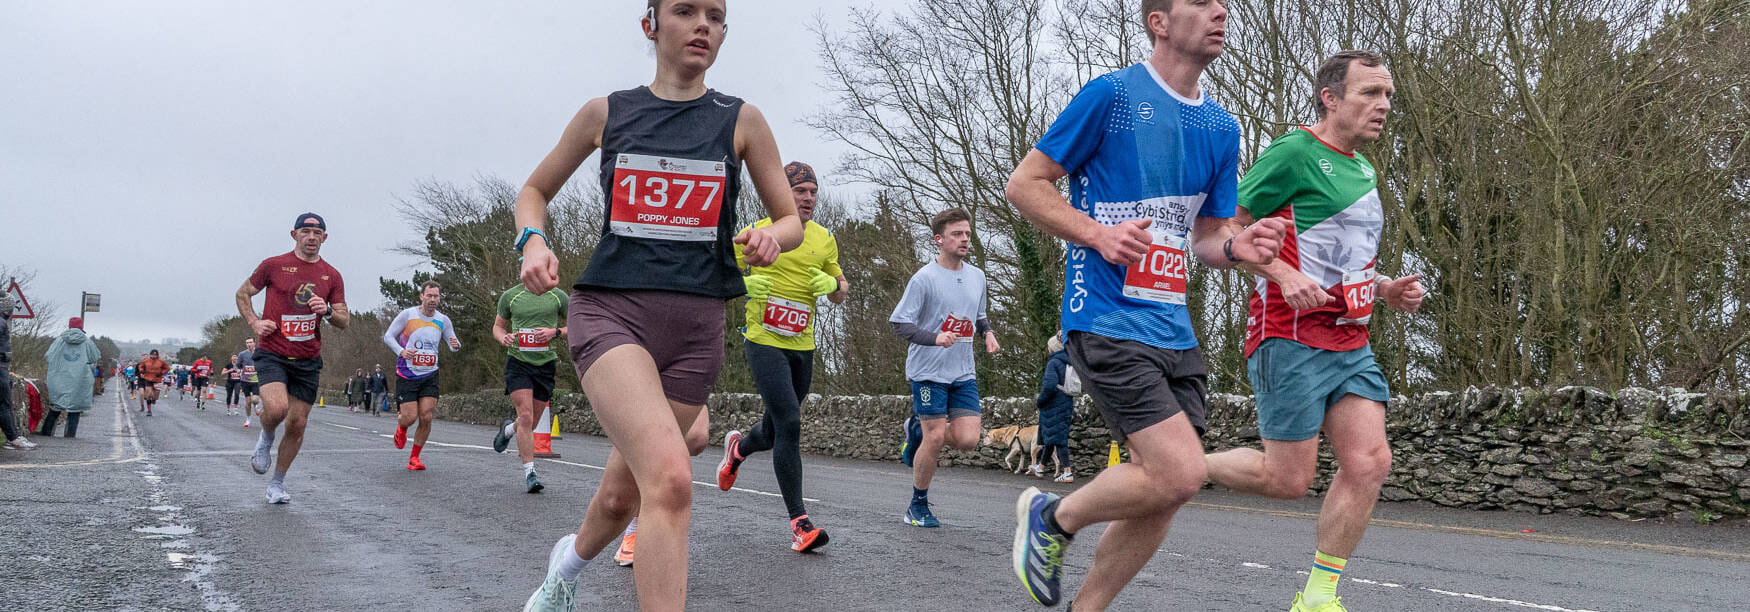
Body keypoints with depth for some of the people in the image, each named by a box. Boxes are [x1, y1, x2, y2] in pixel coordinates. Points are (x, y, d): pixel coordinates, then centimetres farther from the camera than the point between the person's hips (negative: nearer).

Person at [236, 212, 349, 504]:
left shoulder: (332, 276, 7)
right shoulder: (274, 265, 1)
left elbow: (344, 321, 9)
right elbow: (243, 294, 13)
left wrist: (328, 311, -12)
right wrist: (254, 323, -2)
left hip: (308, 360, 3)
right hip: (272, 353, -3)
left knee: (297, 425, 4)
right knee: (277, 408, -26)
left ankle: (277, 483, 22)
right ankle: (265, 439, 9)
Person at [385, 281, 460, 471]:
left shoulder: (443, 320, 4)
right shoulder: (407, 315, -6)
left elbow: (453, 345, 8)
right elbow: (388, 336, -2)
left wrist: (456, 345, -17)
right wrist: (401, 351, -21)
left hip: (430, 376, 3)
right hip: (406, 375, -2)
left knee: (426, 418, -8)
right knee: (410, 417, -7)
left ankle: (414, 457, 9)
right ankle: (401, 428, 32)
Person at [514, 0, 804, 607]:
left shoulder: (741, 120, 7)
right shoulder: (607, 112, 7)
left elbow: (791, 220, 11)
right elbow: (534, 190, 19)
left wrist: (771, 237, -13)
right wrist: (532, 241, -3)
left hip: (695, 324, 2)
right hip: (609, 307, -2)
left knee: (622, 494, 12)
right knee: (670, 478, -26)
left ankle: (570, 561, 46)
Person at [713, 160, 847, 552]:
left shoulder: (824, 239, 11)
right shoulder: (758, 232, -1)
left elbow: (840, 295, 17)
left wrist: (833, 283, -6)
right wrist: (742, 284, -15)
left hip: (803, 347, 5)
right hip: (764, 342, -5)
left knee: (774, 433, 13)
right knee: (789, 423, -18)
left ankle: (738, 447, 50)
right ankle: (799, 522, -14)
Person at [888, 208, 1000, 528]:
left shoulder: (976, 276, 10)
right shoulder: (924, 278, -10)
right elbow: (899, 322, -12)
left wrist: (988, 333, 2)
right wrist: (935, 338, -26)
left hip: (963, 372, 6)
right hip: (928, 370, -6)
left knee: (968, 439, -6)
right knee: (936, 437, -7)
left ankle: (918, 429, 24)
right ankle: (918, 505, 12)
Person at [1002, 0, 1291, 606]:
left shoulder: (1222, 129, 14)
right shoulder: (1111, 93, -6)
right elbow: (1024, 183, -3)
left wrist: (1236, 246, -3)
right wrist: (1098, 234, -16)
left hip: (1174, 329, 8)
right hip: (1108, 322, -7)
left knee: (1162, 494, 5)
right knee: (1179, 475, -16)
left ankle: (1085, 608, 22)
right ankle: (1052, 516, 10)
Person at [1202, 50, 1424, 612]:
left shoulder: (1363, 169, 19)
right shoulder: (1294, 153, -9)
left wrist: (1386, 288, 12)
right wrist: (1284, 275, -22)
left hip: (1351, 343, 8)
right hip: (1291, 337, -8)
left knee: (1369, 462, -4)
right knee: (1288, 479, -6)